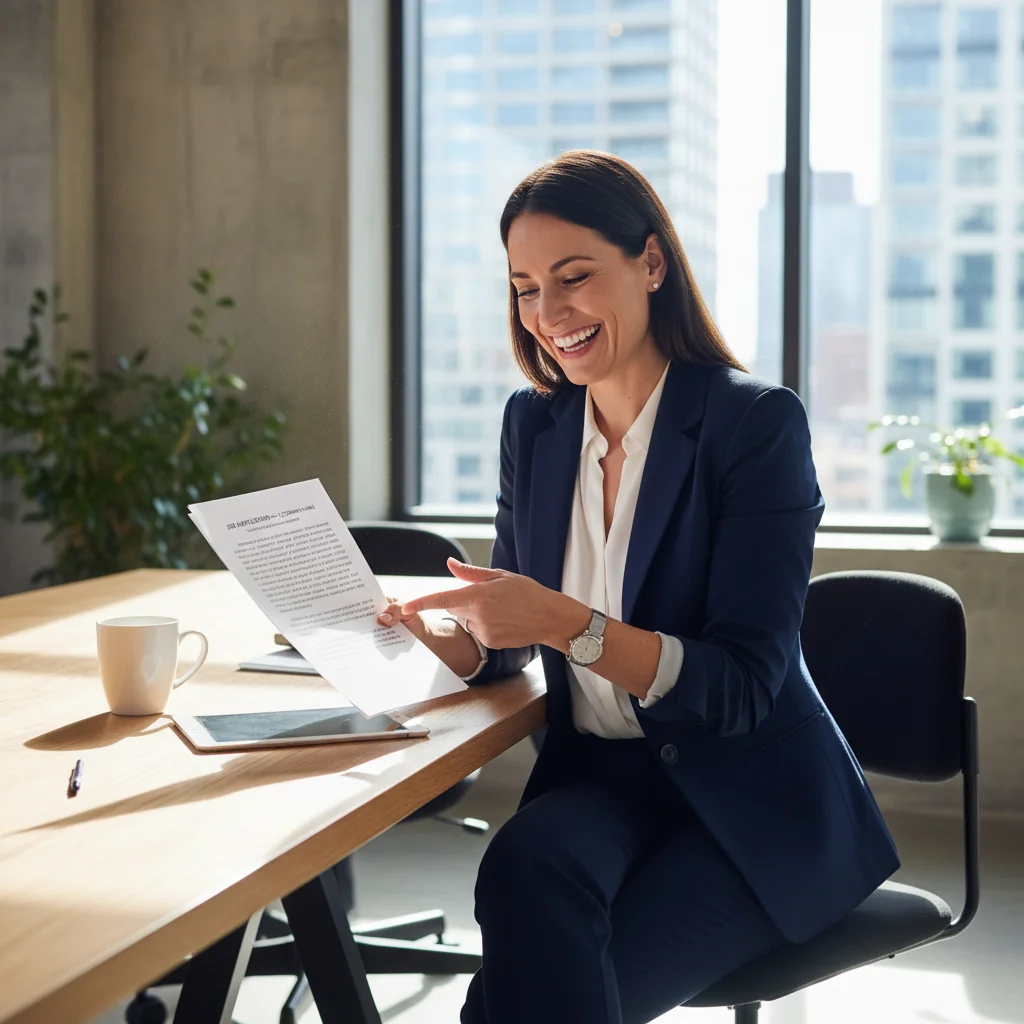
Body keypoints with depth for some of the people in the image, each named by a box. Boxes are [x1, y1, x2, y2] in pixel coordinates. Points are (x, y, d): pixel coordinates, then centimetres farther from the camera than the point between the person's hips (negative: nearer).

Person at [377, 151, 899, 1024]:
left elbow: (745, 683, -17)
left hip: (753, 813, -4)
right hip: (598, 780, 4)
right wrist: (441, 634, -13)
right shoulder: (534, 423, 6)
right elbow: (505, 645, 10)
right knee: (526, 865, -31)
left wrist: (565, 623, -30)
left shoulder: (757, 421, -11)